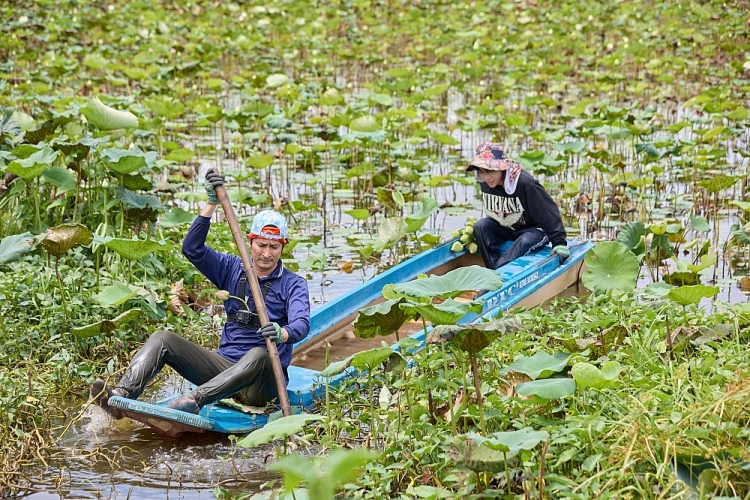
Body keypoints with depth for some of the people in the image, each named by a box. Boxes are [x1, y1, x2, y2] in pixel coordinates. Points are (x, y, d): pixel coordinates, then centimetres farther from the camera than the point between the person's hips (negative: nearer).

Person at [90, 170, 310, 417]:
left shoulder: (293, 284, -3)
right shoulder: (233, 269, 10)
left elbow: (302, 324, -21)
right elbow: (192, 248, -3)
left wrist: (282, 333, -45)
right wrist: (212, 204, -12)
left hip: (261, 384, -5)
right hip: (224, 366, 5)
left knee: (260, 355, -40)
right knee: (162, 339, -10)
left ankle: (194, 400, -57)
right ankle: (122, 396, -33)